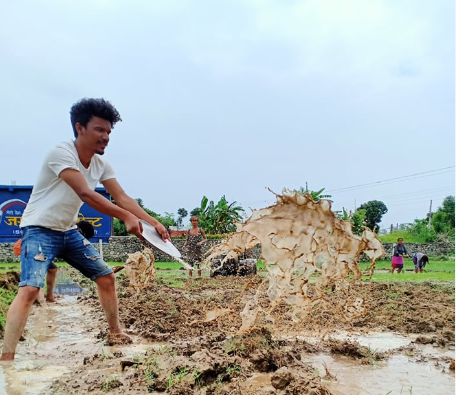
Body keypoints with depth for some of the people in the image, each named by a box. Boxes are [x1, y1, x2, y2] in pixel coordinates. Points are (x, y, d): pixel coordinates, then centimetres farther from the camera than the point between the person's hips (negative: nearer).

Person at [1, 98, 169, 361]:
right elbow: (85, 194, -32)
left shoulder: (102, 165, 0)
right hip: (40, 230, -8)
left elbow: (123, 198, -5)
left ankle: (116, 334, 26)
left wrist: (153, 222, -18)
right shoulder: (61, 153, -23)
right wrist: (126, 217, -35)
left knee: (107, 277, 9)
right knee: (30, 288, -24)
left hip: (69, 231, 8)